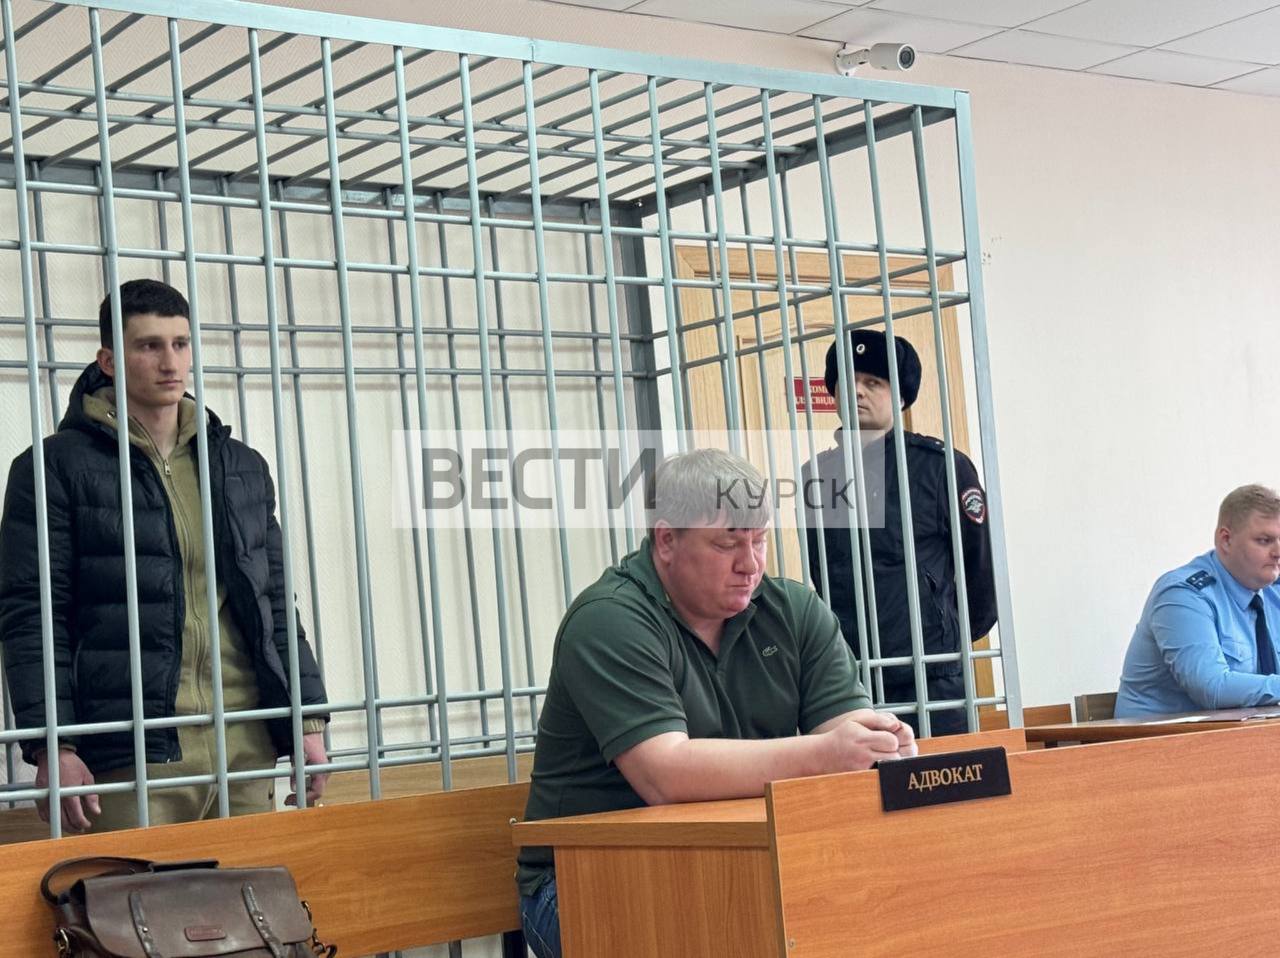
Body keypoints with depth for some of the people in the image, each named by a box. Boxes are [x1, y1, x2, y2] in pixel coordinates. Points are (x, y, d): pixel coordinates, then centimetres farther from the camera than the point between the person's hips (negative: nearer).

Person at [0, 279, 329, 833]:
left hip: (248, 740, 5)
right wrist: (53, 749, -12)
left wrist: (309, 719, 12)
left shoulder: (242, 467, 17)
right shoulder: (57, 467, 1)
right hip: (133, 747, -5)